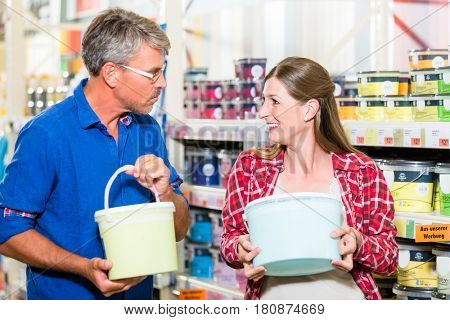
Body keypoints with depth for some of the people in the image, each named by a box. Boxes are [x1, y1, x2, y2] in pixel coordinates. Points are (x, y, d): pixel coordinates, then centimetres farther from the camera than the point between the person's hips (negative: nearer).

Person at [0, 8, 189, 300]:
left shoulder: (149, 131, -1)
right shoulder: (46, 134, -18)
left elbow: (179, 231, 2)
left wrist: (164, 192, -17)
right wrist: (85, 267, -28)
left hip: (138, 297, 5)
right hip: (64, 297, -5)